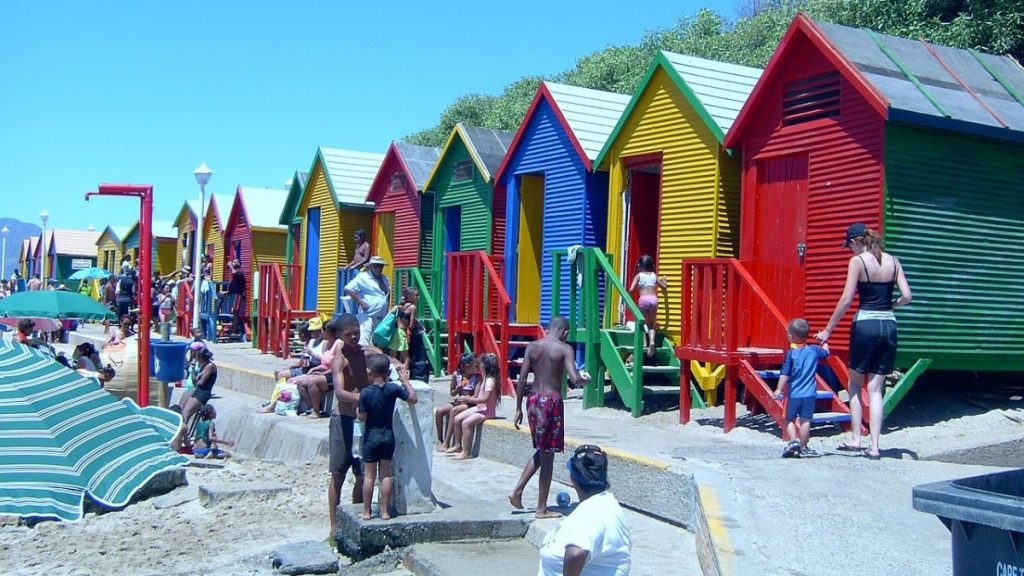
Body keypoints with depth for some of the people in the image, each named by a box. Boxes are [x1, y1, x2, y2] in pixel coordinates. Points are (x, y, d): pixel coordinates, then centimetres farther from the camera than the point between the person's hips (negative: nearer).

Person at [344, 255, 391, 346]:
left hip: (382, 318, 8)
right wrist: (361, 302, -16)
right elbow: (348, 289, -14)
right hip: (368, 317, -8)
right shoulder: (363, 277, -7)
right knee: (364, 343, -16)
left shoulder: (385, 279, 15)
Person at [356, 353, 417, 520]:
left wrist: (357, 410, 8)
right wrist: (405, 381, 8)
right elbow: (413, 398, 0)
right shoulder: (393, 389, -8)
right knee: (386, 474, 9)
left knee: (369, 475, 6)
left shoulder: (365, 393, -14)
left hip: (371, 437, -2)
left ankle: (367, 511, 12)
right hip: (388, 436, 2)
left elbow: (362, 418, -12)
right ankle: (384, 511, 12)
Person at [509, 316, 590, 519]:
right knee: (547, 455, 3)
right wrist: (586, 379, 5)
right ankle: (542, 508, 9)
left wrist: (518, 409, 9)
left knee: (541, 451, 22)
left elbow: (522, 380, 4)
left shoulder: (532, 346, 6)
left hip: (534, 400, 6)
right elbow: (575, 379, -18)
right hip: (551, 402, -5)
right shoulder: (565, 348, -7)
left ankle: (517, 491, 16)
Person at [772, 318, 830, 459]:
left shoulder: (790, 353, -8)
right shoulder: (814, 350, 3)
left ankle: (794, 441, -5)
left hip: (793, 394, -2)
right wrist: (824, 341, 42)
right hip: (809, 394, 2)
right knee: (805, 421, 5)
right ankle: (803, 448, 9)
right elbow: (826, 352, 24)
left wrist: (779, 389, -8)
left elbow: (785, 374, -11)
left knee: (790, 419, 12)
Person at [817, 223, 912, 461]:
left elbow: (847, 299, -11)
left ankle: (855, 439, 10)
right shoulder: (893, 261, 7)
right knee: (875, 390, 7)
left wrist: (828, 329, -6)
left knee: (855, 385, 12)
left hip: (865, 324, -4)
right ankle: (874, 446, 3)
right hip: (889, 326, 4)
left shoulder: (858, 261, -6)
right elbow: (907, 296, 2)